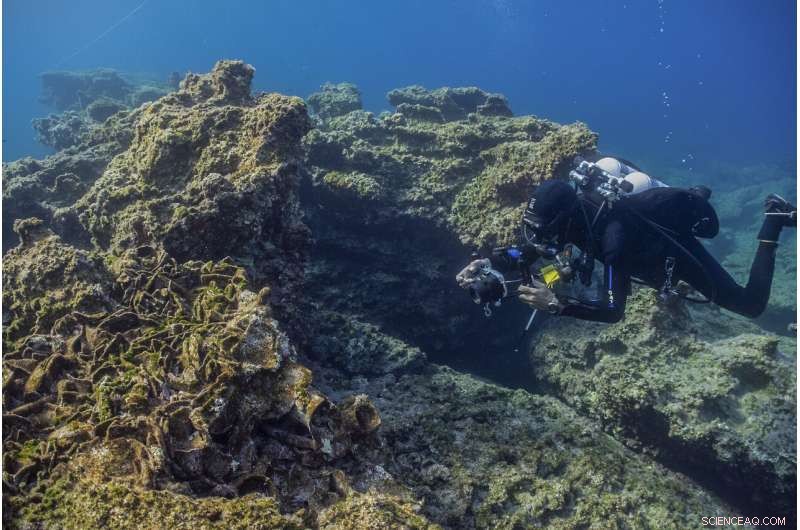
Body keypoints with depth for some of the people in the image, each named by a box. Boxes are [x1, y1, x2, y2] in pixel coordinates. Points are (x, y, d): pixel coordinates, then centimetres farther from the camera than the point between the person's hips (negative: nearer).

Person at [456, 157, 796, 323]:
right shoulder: (570, 212, -27)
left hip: (678, 252, -6)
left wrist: (556, 304, -60)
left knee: (751, 305, 5)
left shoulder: (612, 234, -47)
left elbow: (614, 311, -50)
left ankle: (773, 219, 17)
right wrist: (488, 264, -33)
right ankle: (695, 198, 40)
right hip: (649, 244, 7)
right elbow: (531, 252, -17)